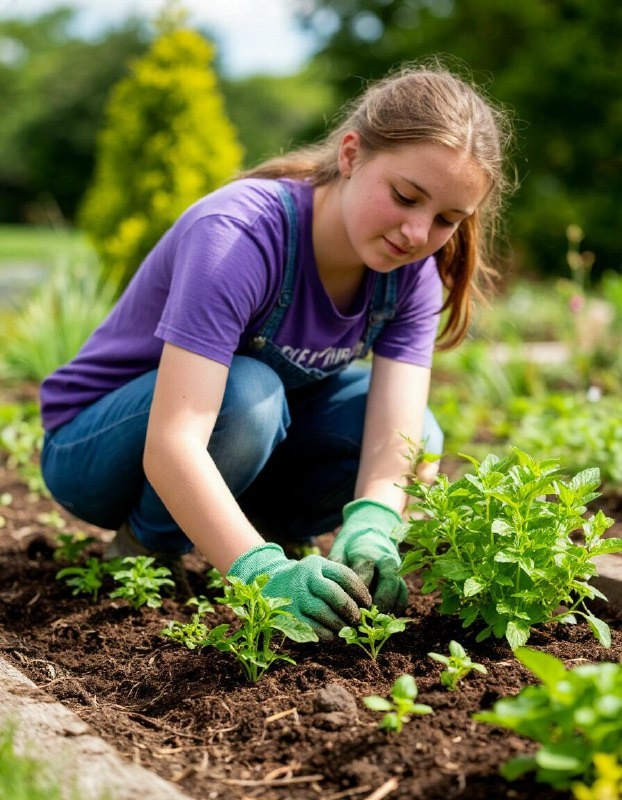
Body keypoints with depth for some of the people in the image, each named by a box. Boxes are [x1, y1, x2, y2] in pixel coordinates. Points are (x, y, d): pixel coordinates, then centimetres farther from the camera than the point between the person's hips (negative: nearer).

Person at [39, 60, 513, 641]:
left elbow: (394, 440, -24)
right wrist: (264, 571, -54)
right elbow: (171, 444, -43)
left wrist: (370, 532, -45)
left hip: (244, 440, 5)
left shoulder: (413, 272, -14)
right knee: (246, 393, -36)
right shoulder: (238, 234, -34)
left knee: (420, 436, -17)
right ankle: (144, 549, -10)